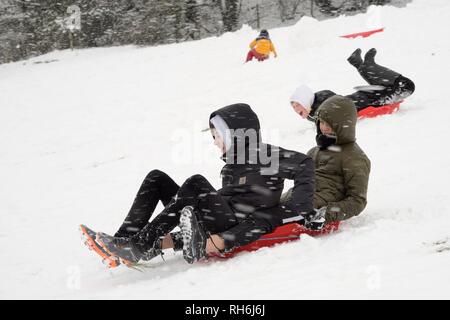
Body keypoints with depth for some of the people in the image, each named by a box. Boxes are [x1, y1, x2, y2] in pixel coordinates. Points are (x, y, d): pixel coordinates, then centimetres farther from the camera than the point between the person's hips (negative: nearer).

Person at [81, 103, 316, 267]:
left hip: (239, 228, -9)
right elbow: (224, 197, 16)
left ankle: (144, 244, -31)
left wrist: (298, 211, -16)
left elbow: (304, 165, -10)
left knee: (196, 184, -30)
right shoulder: (233, 161, 20)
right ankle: (123, 240, -15)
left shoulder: (265, 155, -3)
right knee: (157, 178, 3)